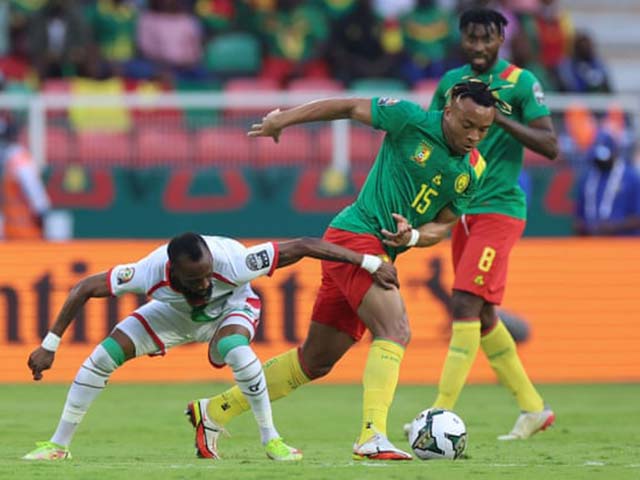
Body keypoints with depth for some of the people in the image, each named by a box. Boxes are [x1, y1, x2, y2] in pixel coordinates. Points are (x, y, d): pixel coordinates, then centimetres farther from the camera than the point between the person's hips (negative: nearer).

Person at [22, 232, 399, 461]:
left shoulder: (232, 261, -43)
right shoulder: (151, 272, -38)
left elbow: (305, 246, -38)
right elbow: (86, 288, -24)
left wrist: (370, 263, -37)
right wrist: (50, 345, -22)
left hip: (231, 307, -2)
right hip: (174, 312, 2)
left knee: (235, 350, -37)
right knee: (104, 356, -13)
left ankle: (271, 440, -20)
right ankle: (58, 445, 2)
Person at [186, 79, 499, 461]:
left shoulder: (473, 171, 5)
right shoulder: (412, 119, -12)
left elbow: (444, 225, 9)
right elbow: (349, 107, -3)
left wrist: (414, 236, -14)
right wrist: (284, 118, -3)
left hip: (378, 253, 8)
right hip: (355, 234, -8)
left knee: (316, 361, 13)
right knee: (396, 329, -26)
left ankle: (216, 411, 25)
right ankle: (372, 437, -33)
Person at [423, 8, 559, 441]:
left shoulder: (520, 82, -6)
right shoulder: (452, 81, 11)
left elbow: (550, 146, -11)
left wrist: (502, 119, -22)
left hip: (499, 209, -7)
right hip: (463, 210, 7)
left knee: (466, 305, -16)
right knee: (482, 316, 10)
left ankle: (443, 412, -18)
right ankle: (533, 409, 21)